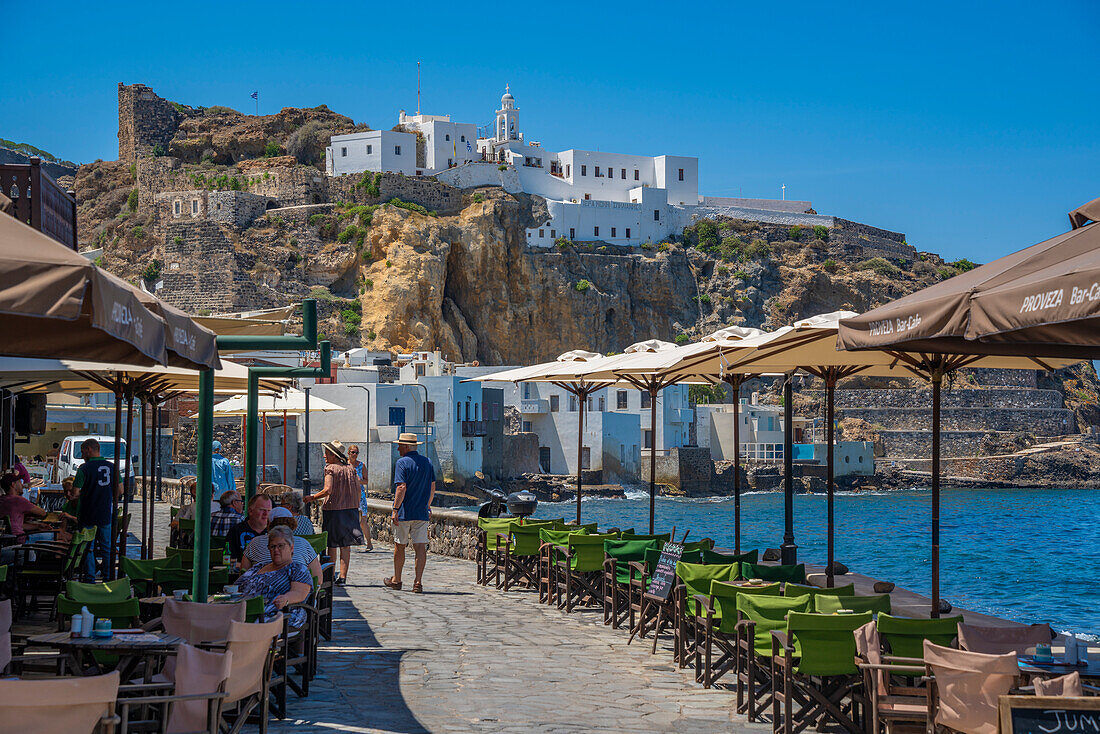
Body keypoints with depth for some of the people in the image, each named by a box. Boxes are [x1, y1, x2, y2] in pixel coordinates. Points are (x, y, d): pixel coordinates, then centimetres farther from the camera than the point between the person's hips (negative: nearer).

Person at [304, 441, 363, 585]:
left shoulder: (330, 468, -8)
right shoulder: (350, 468, 8)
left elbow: (328, 490, -18)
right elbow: (358, 489, 7)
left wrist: (312, 497, -8)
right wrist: (355, 506, 17)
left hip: (333, 508, -5)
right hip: (350, 509, 5)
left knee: (332, 545, 4)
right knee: (345, 545, 7)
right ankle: (342, 576, 6)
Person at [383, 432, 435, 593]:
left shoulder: (402, 463, -10)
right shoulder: (427, 462, 9)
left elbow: (401, 488, -19)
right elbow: (432, 487, 14)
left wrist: (395, 509, -17)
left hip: (404, 513, -4)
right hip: (422, 513, 4)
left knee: (399, 546, 10)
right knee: (420, 547, 0)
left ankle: (396, 580, 23)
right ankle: (418, 582, -7)